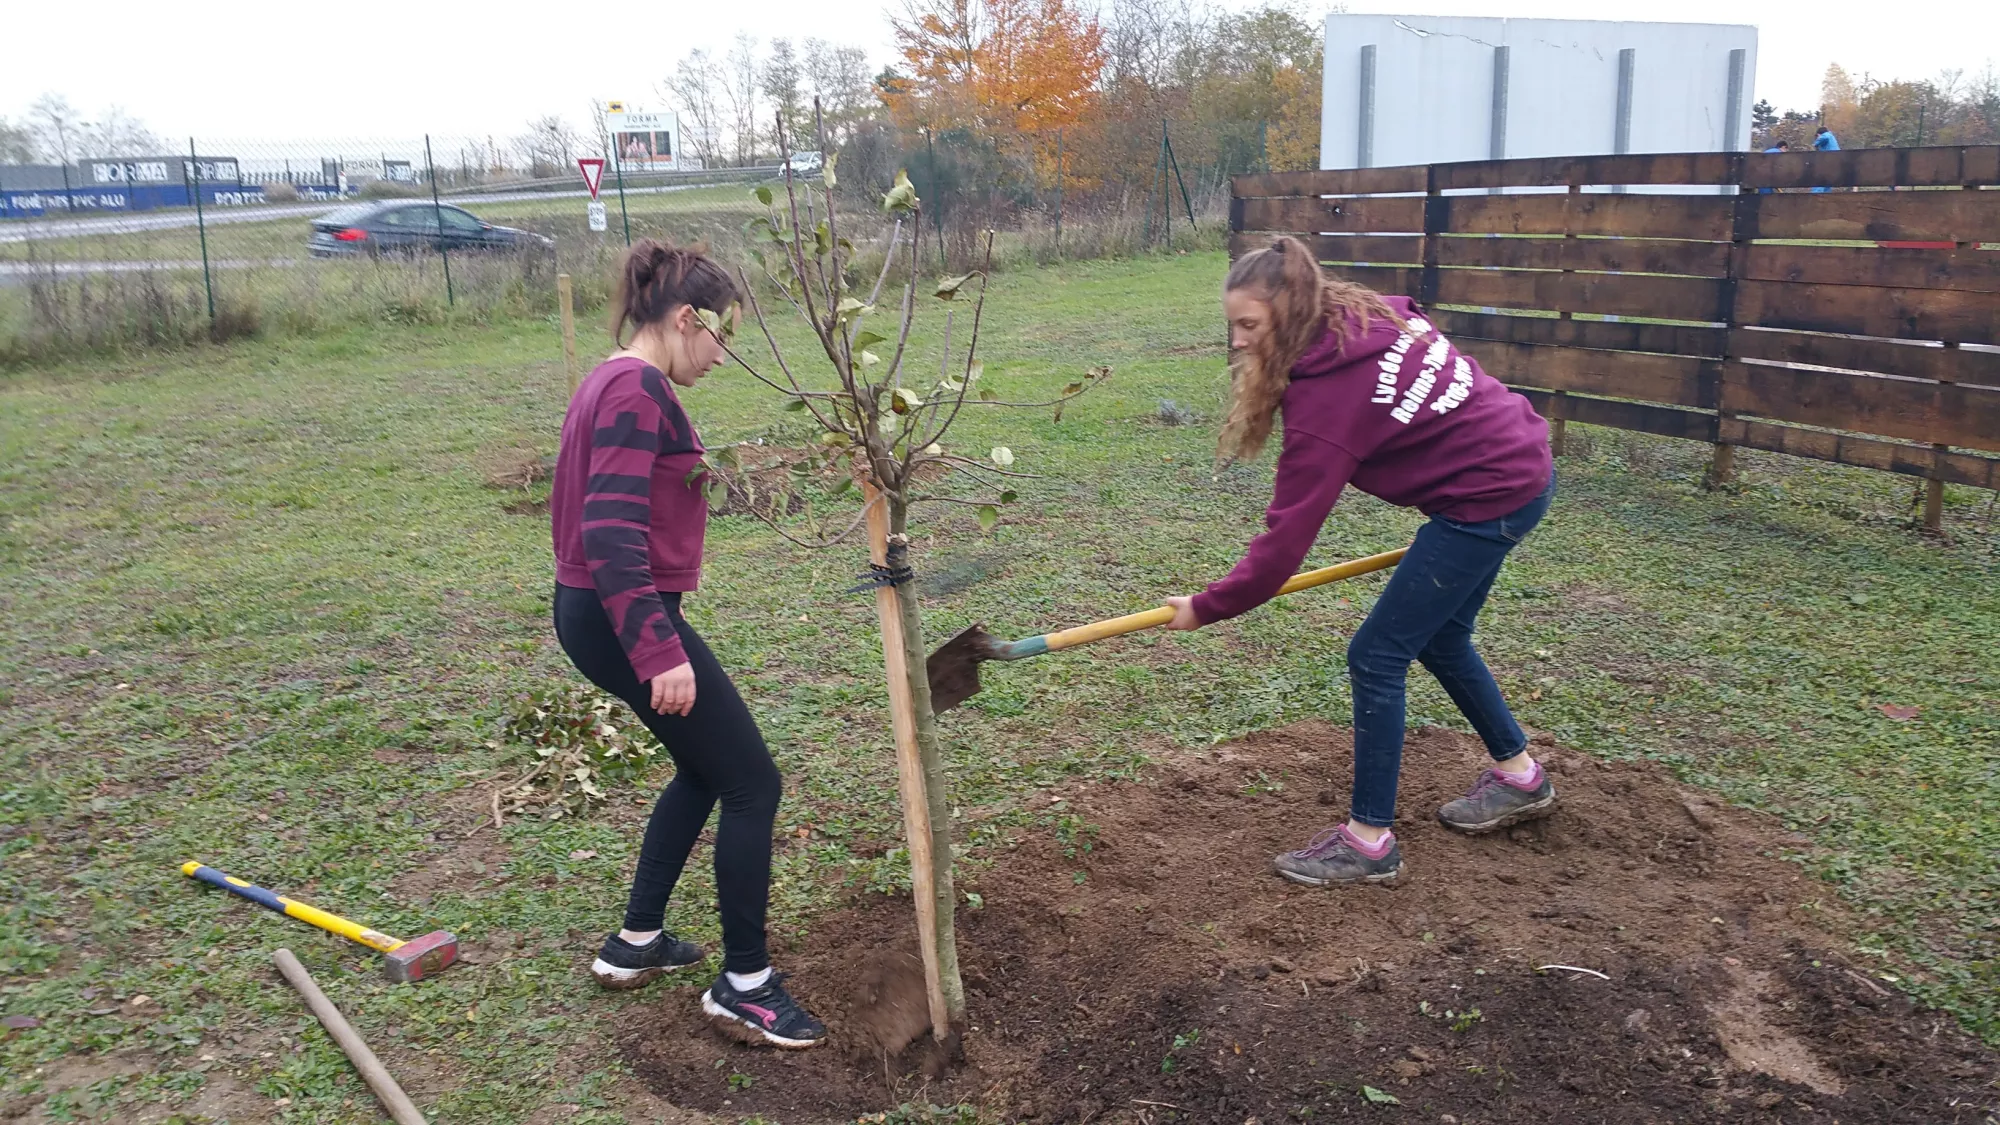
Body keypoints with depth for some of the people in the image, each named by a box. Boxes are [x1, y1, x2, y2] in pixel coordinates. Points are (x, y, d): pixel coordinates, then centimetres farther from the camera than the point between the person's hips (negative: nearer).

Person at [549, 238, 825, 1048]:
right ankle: (744, 984, 12)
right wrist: (659, 653, -29)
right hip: (627, 620, -11)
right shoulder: (638, 391, -18)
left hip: (594, 613, 11)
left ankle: (635, 943, 32)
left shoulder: (614, 383, 13)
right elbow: (613, 536, -27)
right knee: (752, 784, 0)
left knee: (704, 769, 23)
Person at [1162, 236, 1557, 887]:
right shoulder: (1374, 316, 0)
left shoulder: (1326, 393, -23)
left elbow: (1287, 534, -21)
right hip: (1521, 463, 10)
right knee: (1438, 637, 23)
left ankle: (1369, 841, 6)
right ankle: (1519, 776, 41)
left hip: (1489, 499, -10)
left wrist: (1208, 607, -12)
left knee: (1377, 656, -4)